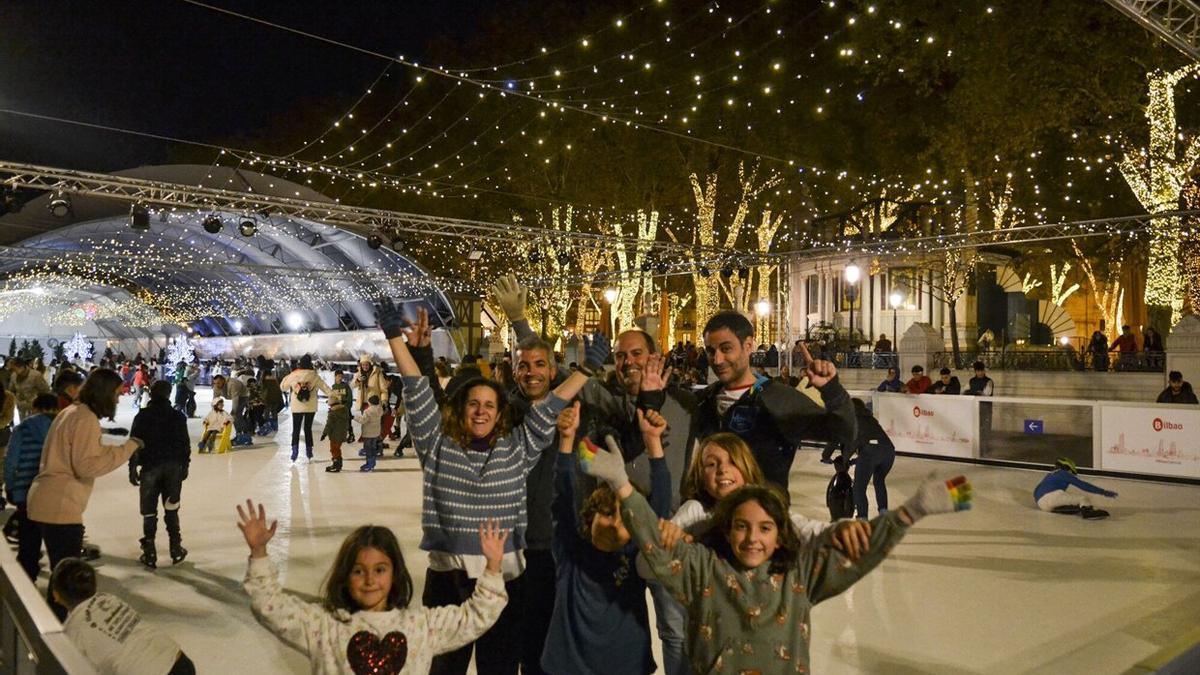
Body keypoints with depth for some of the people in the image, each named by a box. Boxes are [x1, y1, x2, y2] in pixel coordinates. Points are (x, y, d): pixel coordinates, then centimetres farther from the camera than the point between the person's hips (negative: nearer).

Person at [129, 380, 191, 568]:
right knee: (171, 509, 12)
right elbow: (185, 444, 1)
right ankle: (176, 550, 14)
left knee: (149, 512, 6)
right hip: (173, 467, 1)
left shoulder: (142, 416, -3)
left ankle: (149, 554, 8)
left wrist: (133, 468, 3)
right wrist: (185, 465, 11)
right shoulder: (178, 416, 0)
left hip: (150, 467, -1)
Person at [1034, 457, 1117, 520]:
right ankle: (1087, 511, -44)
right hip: (1052, 495, -8)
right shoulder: (1064, 474, 13)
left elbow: (1036, 492, 45)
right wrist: (1104, 492, 5)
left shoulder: (1050, 475, 36)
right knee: (1084, 498, -10)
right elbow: (1083, 485, 5)